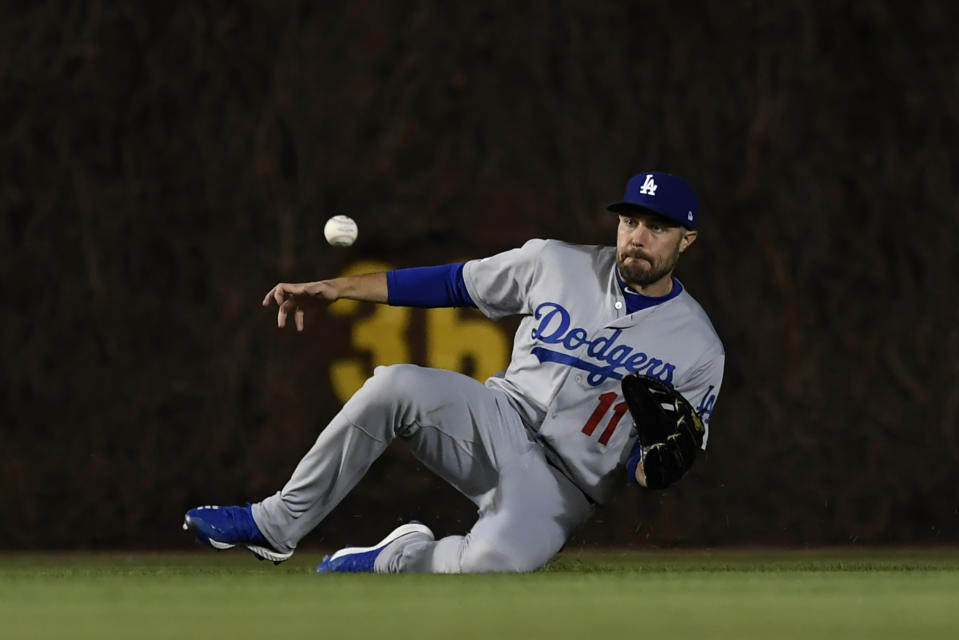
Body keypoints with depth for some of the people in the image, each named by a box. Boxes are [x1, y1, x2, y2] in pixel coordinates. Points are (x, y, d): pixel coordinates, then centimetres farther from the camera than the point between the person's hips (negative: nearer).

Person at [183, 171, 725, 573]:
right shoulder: (557, 264, 1)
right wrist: (338, 288, 1)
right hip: (497, 421, 3)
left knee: (495, 559, -37)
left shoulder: (700, 350, -4)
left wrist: (649, 466, -25)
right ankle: (278, 525, -15)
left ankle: (399, 559, -4)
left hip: (561, 490, -3)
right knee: (395, 386, -28)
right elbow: (451, 282, 7)